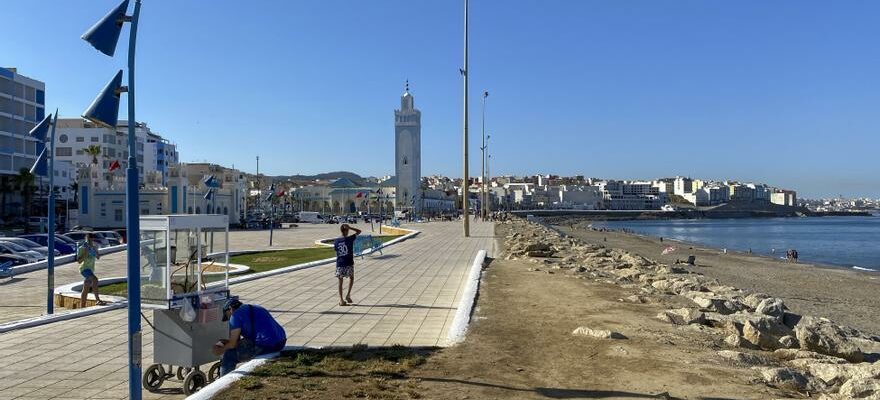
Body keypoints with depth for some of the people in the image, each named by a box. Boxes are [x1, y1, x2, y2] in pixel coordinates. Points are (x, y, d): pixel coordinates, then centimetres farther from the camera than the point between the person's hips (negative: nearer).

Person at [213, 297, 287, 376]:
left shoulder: (236, 315, 0)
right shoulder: (254, 308, 25)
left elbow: (232, 344, -1)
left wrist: (221, 350, 17)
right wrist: (225, 341, 32)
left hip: (265, 346, -9)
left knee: (229, 355, 4)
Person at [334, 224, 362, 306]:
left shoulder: (336, 241, 0)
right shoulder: (350, 239, -8)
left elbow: (335, 250, 6)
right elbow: (359, 231, -1)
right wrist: (349, 227, -7)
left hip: (339, 263, 2)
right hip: (349, 263, -2)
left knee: (340, 281, 9)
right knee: (351, 278, 19)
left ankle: (341, 299, 7)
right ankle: (348, 295, 7)